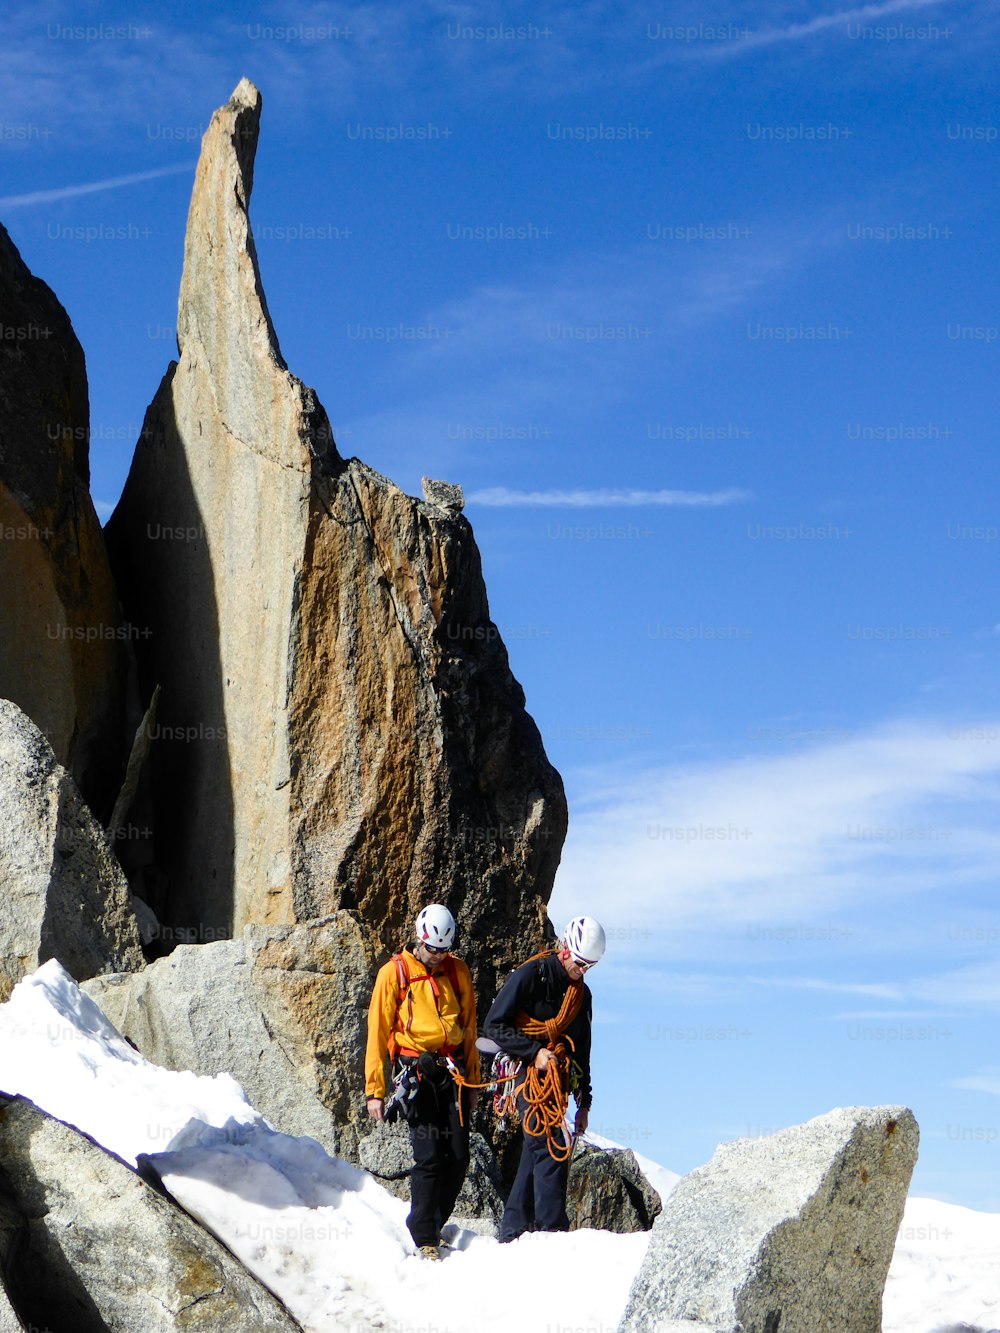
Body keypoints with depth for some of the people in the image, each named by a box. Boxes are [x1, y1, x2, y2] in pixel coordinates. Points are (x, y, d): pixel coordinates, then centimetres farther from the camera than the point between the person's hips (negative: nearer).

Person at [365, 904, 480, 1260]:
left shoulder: (457, 971, 12)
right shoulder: (394, 972, 0)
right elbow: (378, 1033, 1)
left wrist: (473, 1081, 19)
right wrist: (374, 1090, -2)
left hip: (453, 1068, 4)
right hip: (417, 1070, -4)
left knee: (459, 1157, 0)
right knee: (429, 1157, -10)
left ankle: (433, 1222, 19)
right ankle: (424, 1239, -1)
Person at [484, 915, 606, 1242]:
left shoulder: (582, 994, 15)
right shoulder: (530, 976, -7)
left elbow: (581, 1051, 21)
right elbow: (494, 1025, -9)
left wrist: (584, 1101, 17)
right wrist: (534, 1052, -17)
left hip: (558, 1079, 7)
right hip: (530, 1076, -7)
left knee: (538, 1149, 7)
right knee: (552, 1146, -15)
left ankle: (514, 1229, 12)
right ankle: (551, 1227, -14)